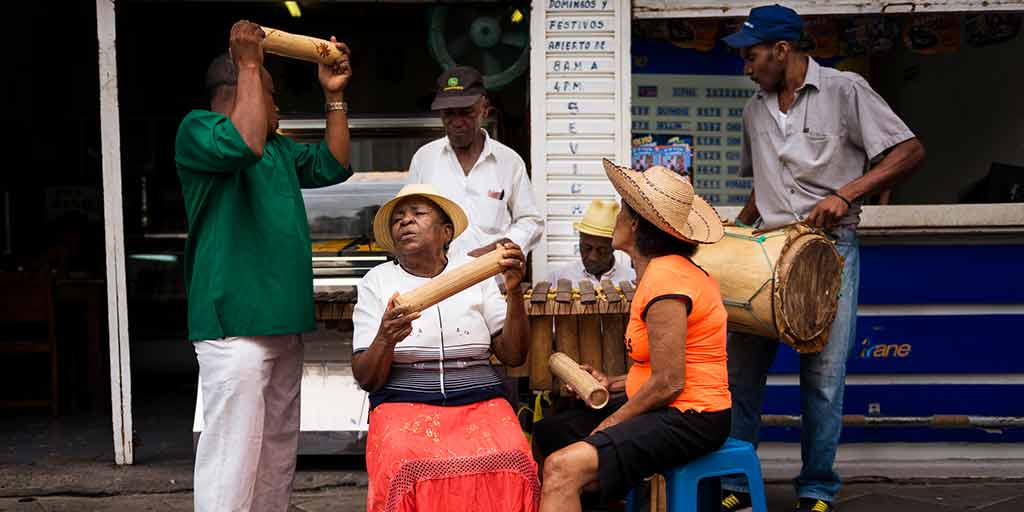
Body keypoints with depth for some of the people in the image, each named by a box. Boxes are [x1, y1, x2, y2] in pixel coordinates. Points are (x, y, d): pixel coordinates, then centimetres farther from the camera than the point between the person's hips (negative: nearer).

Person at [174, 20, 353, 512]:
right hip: (234, 323, -9)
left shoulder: (280, 148, 21)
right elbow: (244, 145, -25)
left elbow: (333, 167, 20)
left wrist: (335, 97, 16)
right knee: (232, 457, -10)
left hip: (282, 322, 9)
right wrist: (250, 64, -17)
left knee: (278, 451, 16)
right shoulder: (197, 128, -6)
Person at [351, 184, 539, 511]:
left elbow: (513, 356, 7)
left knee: (509, 463, -31)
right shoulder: (376, 282, 10)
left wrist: (514, 292, -8)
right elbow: (366, 379, 2)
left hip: (480, 401, 1)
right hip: (404, 406, -1)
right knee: (410, 469, -35)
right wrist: (385, 339, -19)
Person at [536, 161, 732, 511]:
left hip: (688, 418, -11)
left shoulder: (665, 278, -19)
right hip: (678, 412, 11)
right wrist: (612, 385, 9)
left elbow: (668, 383, -21)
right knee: (545, 433, 10)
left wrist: (611, 423, -9)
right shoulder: (666, 269, 12)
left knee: (563, 468, -25)